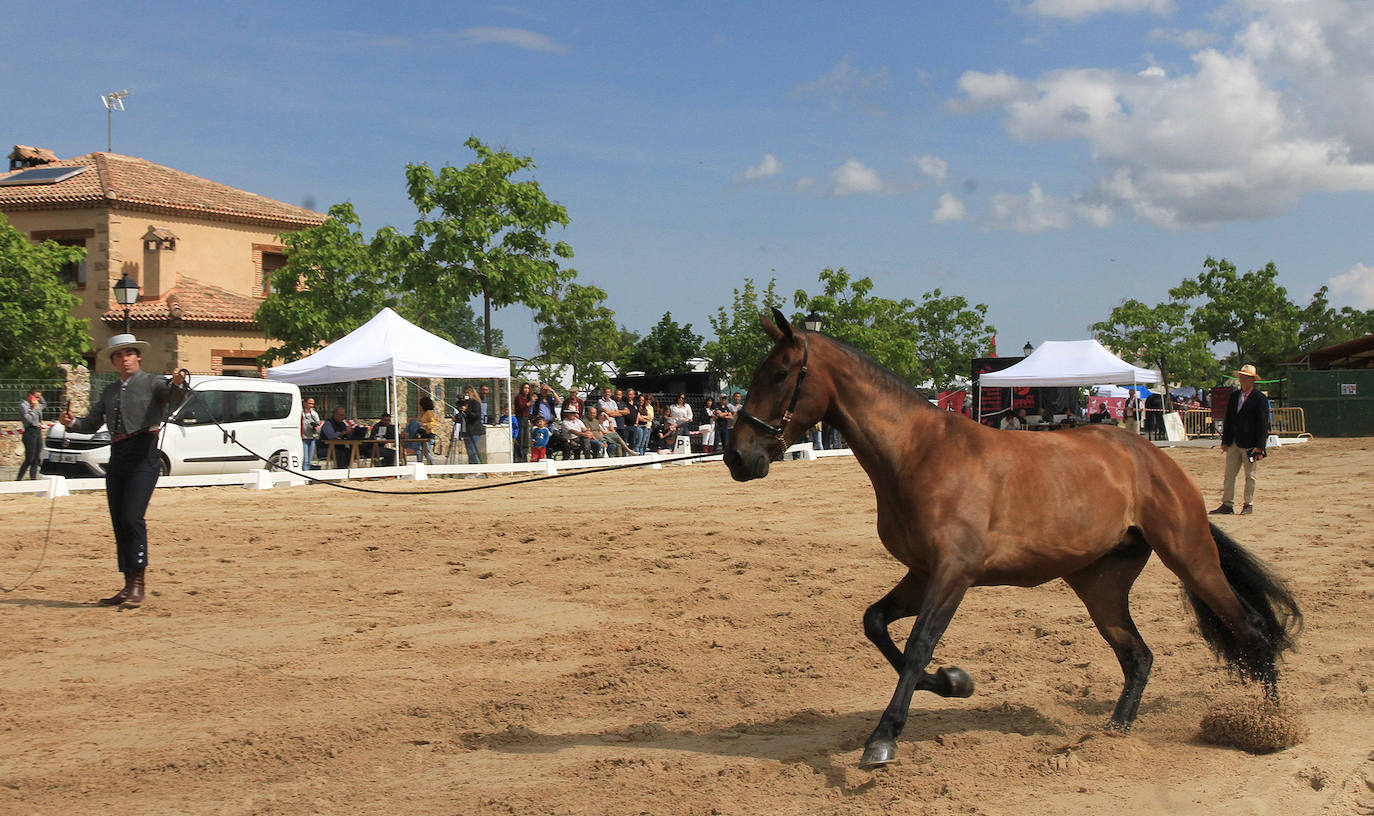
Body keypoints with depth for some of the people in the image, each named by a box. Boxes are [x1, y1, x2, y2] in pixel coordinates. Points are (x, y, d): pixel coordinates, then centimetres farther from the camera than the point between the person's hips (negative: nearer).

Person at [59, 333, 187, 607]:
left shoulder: (151, 383, 2)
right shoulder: (110, 391, 20)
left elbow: (174, 398, -18)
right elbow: (92, 424, 20)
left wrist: (177, 384, -40)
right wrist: (72, 422, -1)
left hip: (143, 455, -7)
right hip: (117, 458, 7)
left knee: (132, 517, -18)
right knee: (119, 523, 6)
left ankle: (139, 582, -14)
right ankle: (128, 585, 11)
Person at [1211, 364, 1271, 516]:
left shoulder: (1260, 398, -5)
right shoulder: (1234, 396, 12)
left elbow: (1263, 424, -8)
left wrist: (1259, 446, -13)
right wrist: (1225, 441, 9)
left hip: (1250, 444, -5)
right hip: (1233, 443, 6)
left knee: (1250, 476, 3)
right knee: (1229, 474, 4)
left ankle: (1248, 505, 13)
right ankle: (1227, 504, 9)